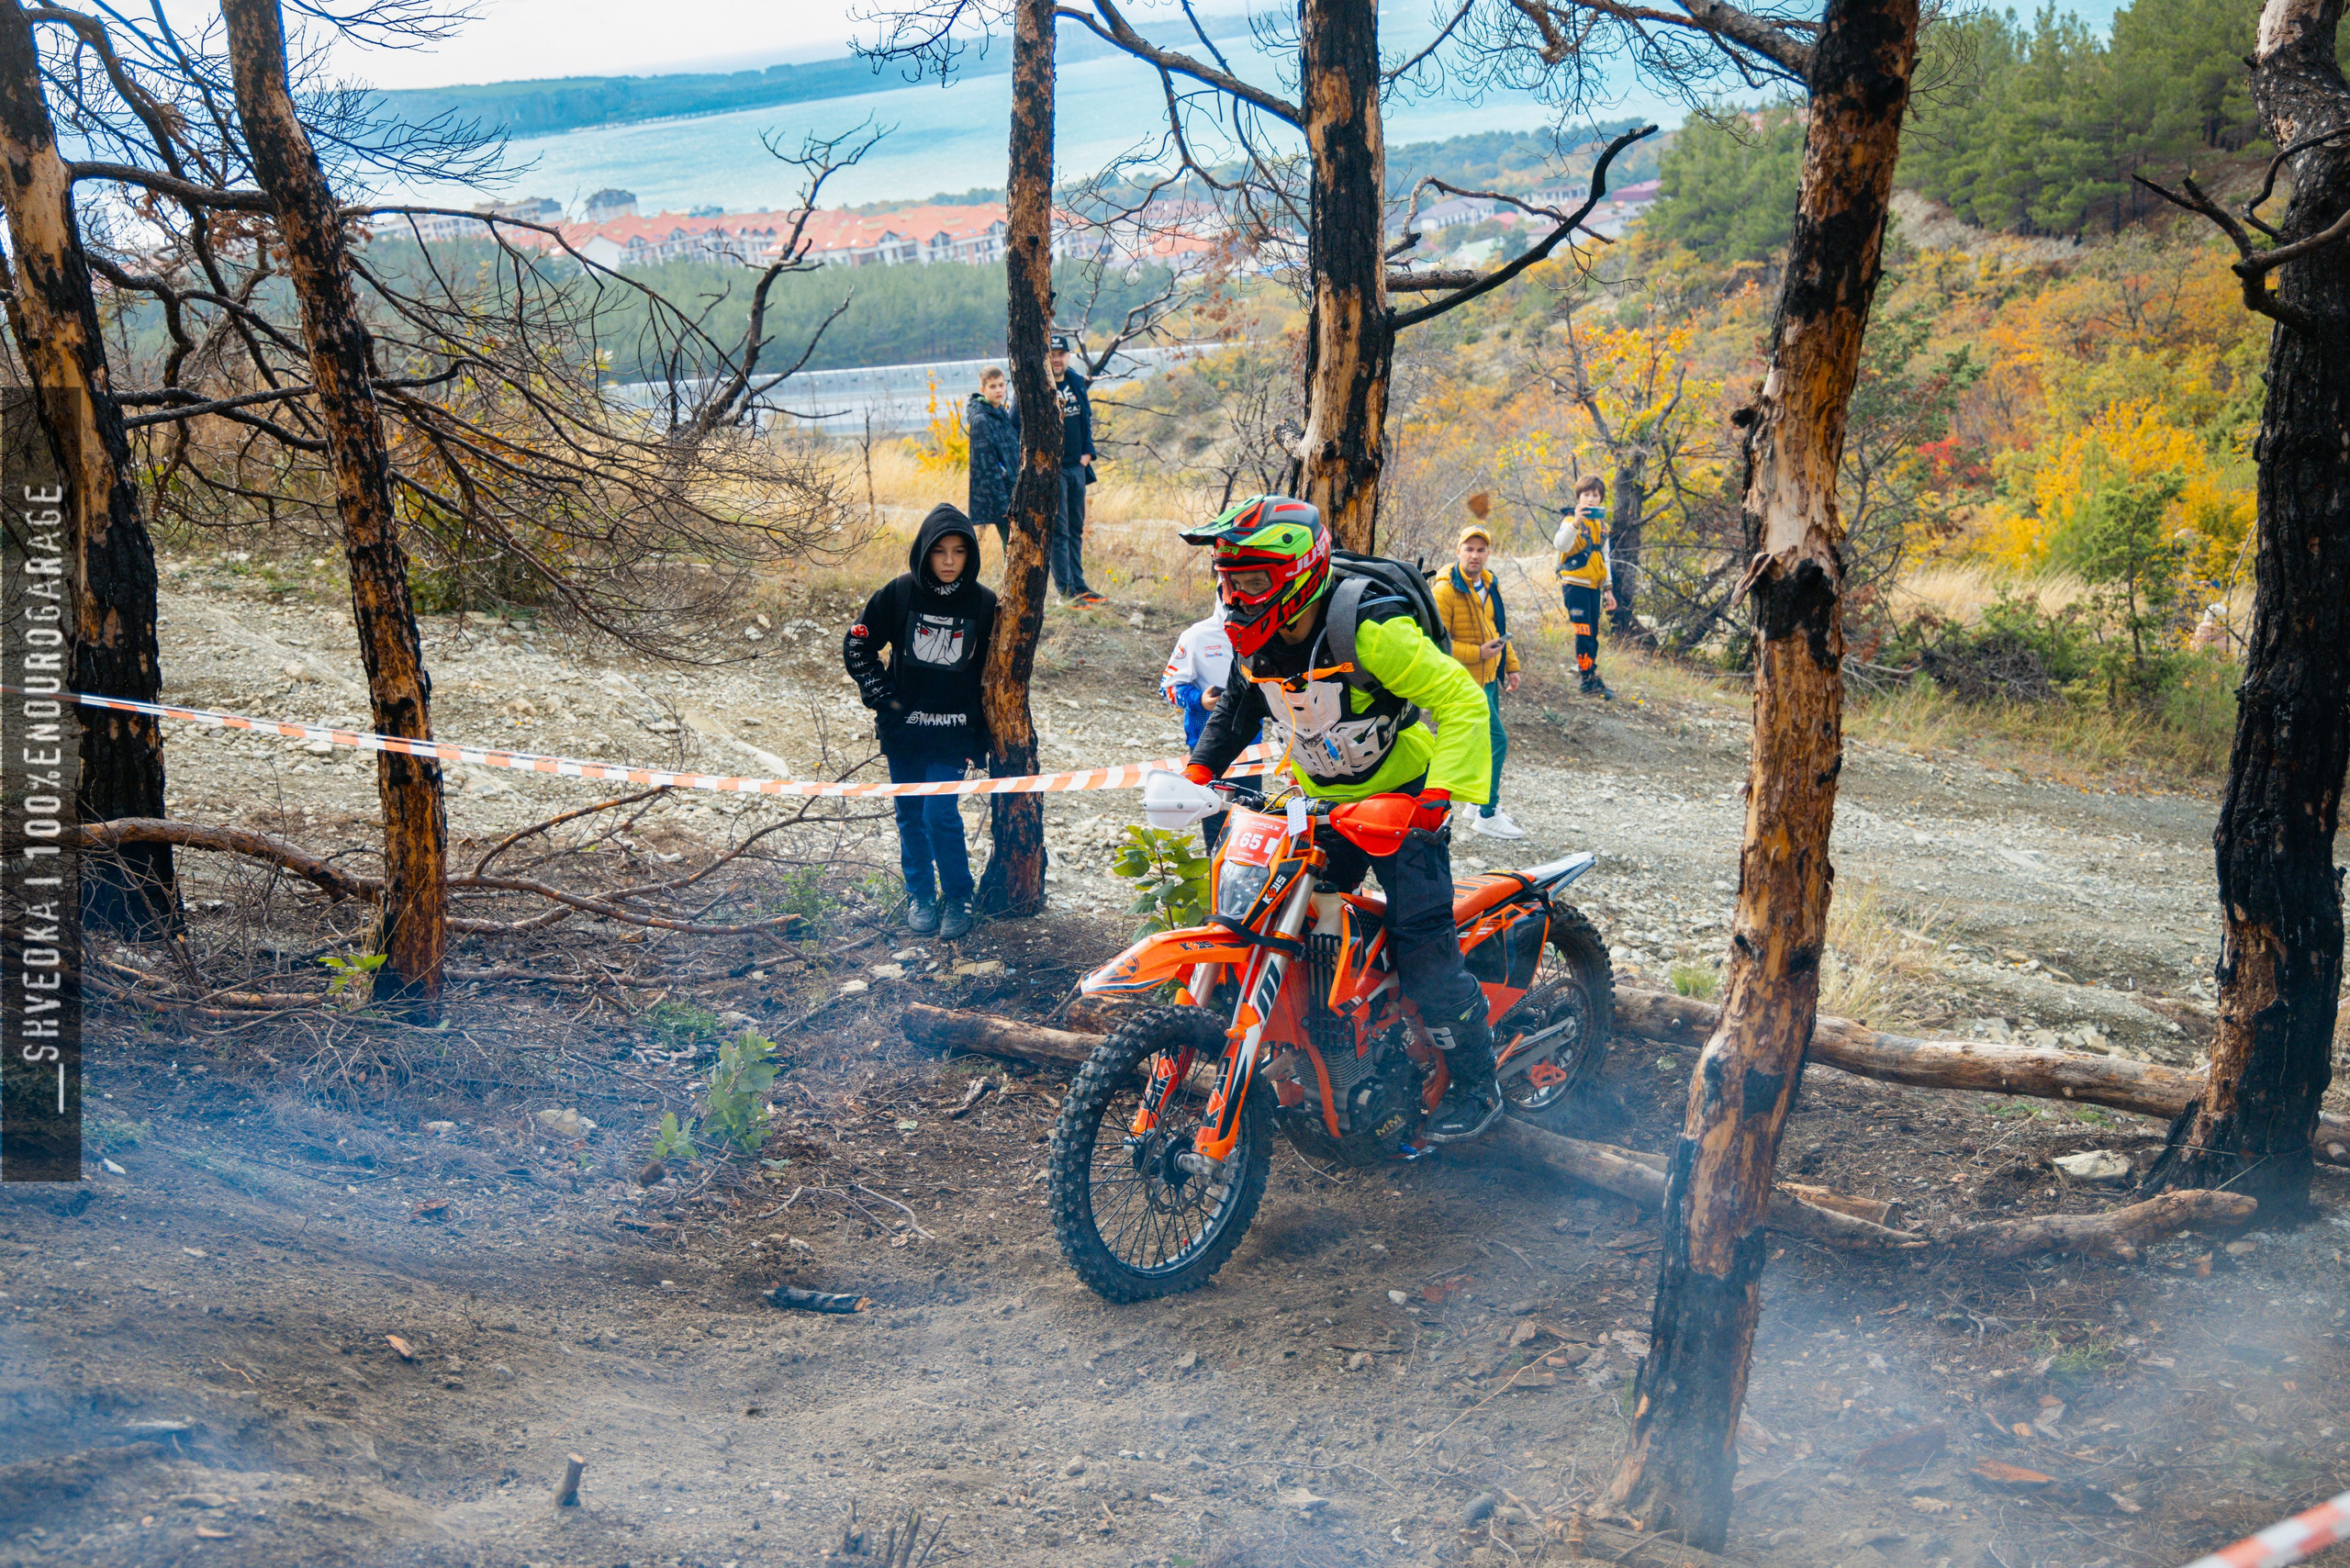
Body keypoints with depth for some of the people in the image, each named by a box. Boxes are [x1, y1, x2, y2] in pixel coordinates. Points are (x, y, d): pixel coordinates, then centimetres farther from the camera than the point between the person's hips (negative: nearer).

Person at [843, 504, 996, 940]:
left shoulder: (983, 604, -6)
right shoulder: (899, 593, -6)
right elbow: (857, 646, 3)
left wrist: (980, 739, 1)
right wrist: (882, 697, -4)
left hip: (952, 734, -2)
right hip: (902, 729, 2)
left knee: (940, 815, -9)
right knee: (911, 816, 12)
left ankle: (957, 896, 11)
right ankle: (920, 894, 30)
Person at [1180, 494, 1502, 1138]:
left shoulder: (1370, 632, -27)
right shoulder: (1254, 643, -4)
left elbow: (1464, 702, -29)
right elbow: (1235, 710, 17)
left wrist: (1432, 802, -38)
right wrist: (1197, 770, 2)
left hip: (1399, 800, -7)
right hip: (1321, 806, 7)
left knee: (1422, 948, -11)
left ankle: (1476, 1081, 6)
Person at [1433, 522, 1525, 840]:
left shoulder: (1489, 585, 9)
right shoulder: (1446, 590, -17)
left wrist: (1511, 666, 16)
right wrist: (1477, 653, -22)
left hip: (1489, 677, 9)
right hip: (1466, 680, -8)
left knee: (1488, 741, 16)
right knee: (1496, 740, -10)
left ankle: (1480, 803, 31)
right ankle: (1487, 816, -3)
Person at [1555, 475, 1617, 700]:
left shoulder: (1602, 524, 14)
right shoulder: (1571, 519, -8)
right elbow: (1561, 544, -30)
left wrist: (1608, 589, 21)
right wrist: (1575, 523, -46)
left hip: (1594, 586, 7)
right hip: (1575, 584, -7)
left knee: (1593, 634, 8)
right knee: (1584, 632, -12)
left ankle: (1590, 675, 14)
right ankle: (1589, 680, -10)